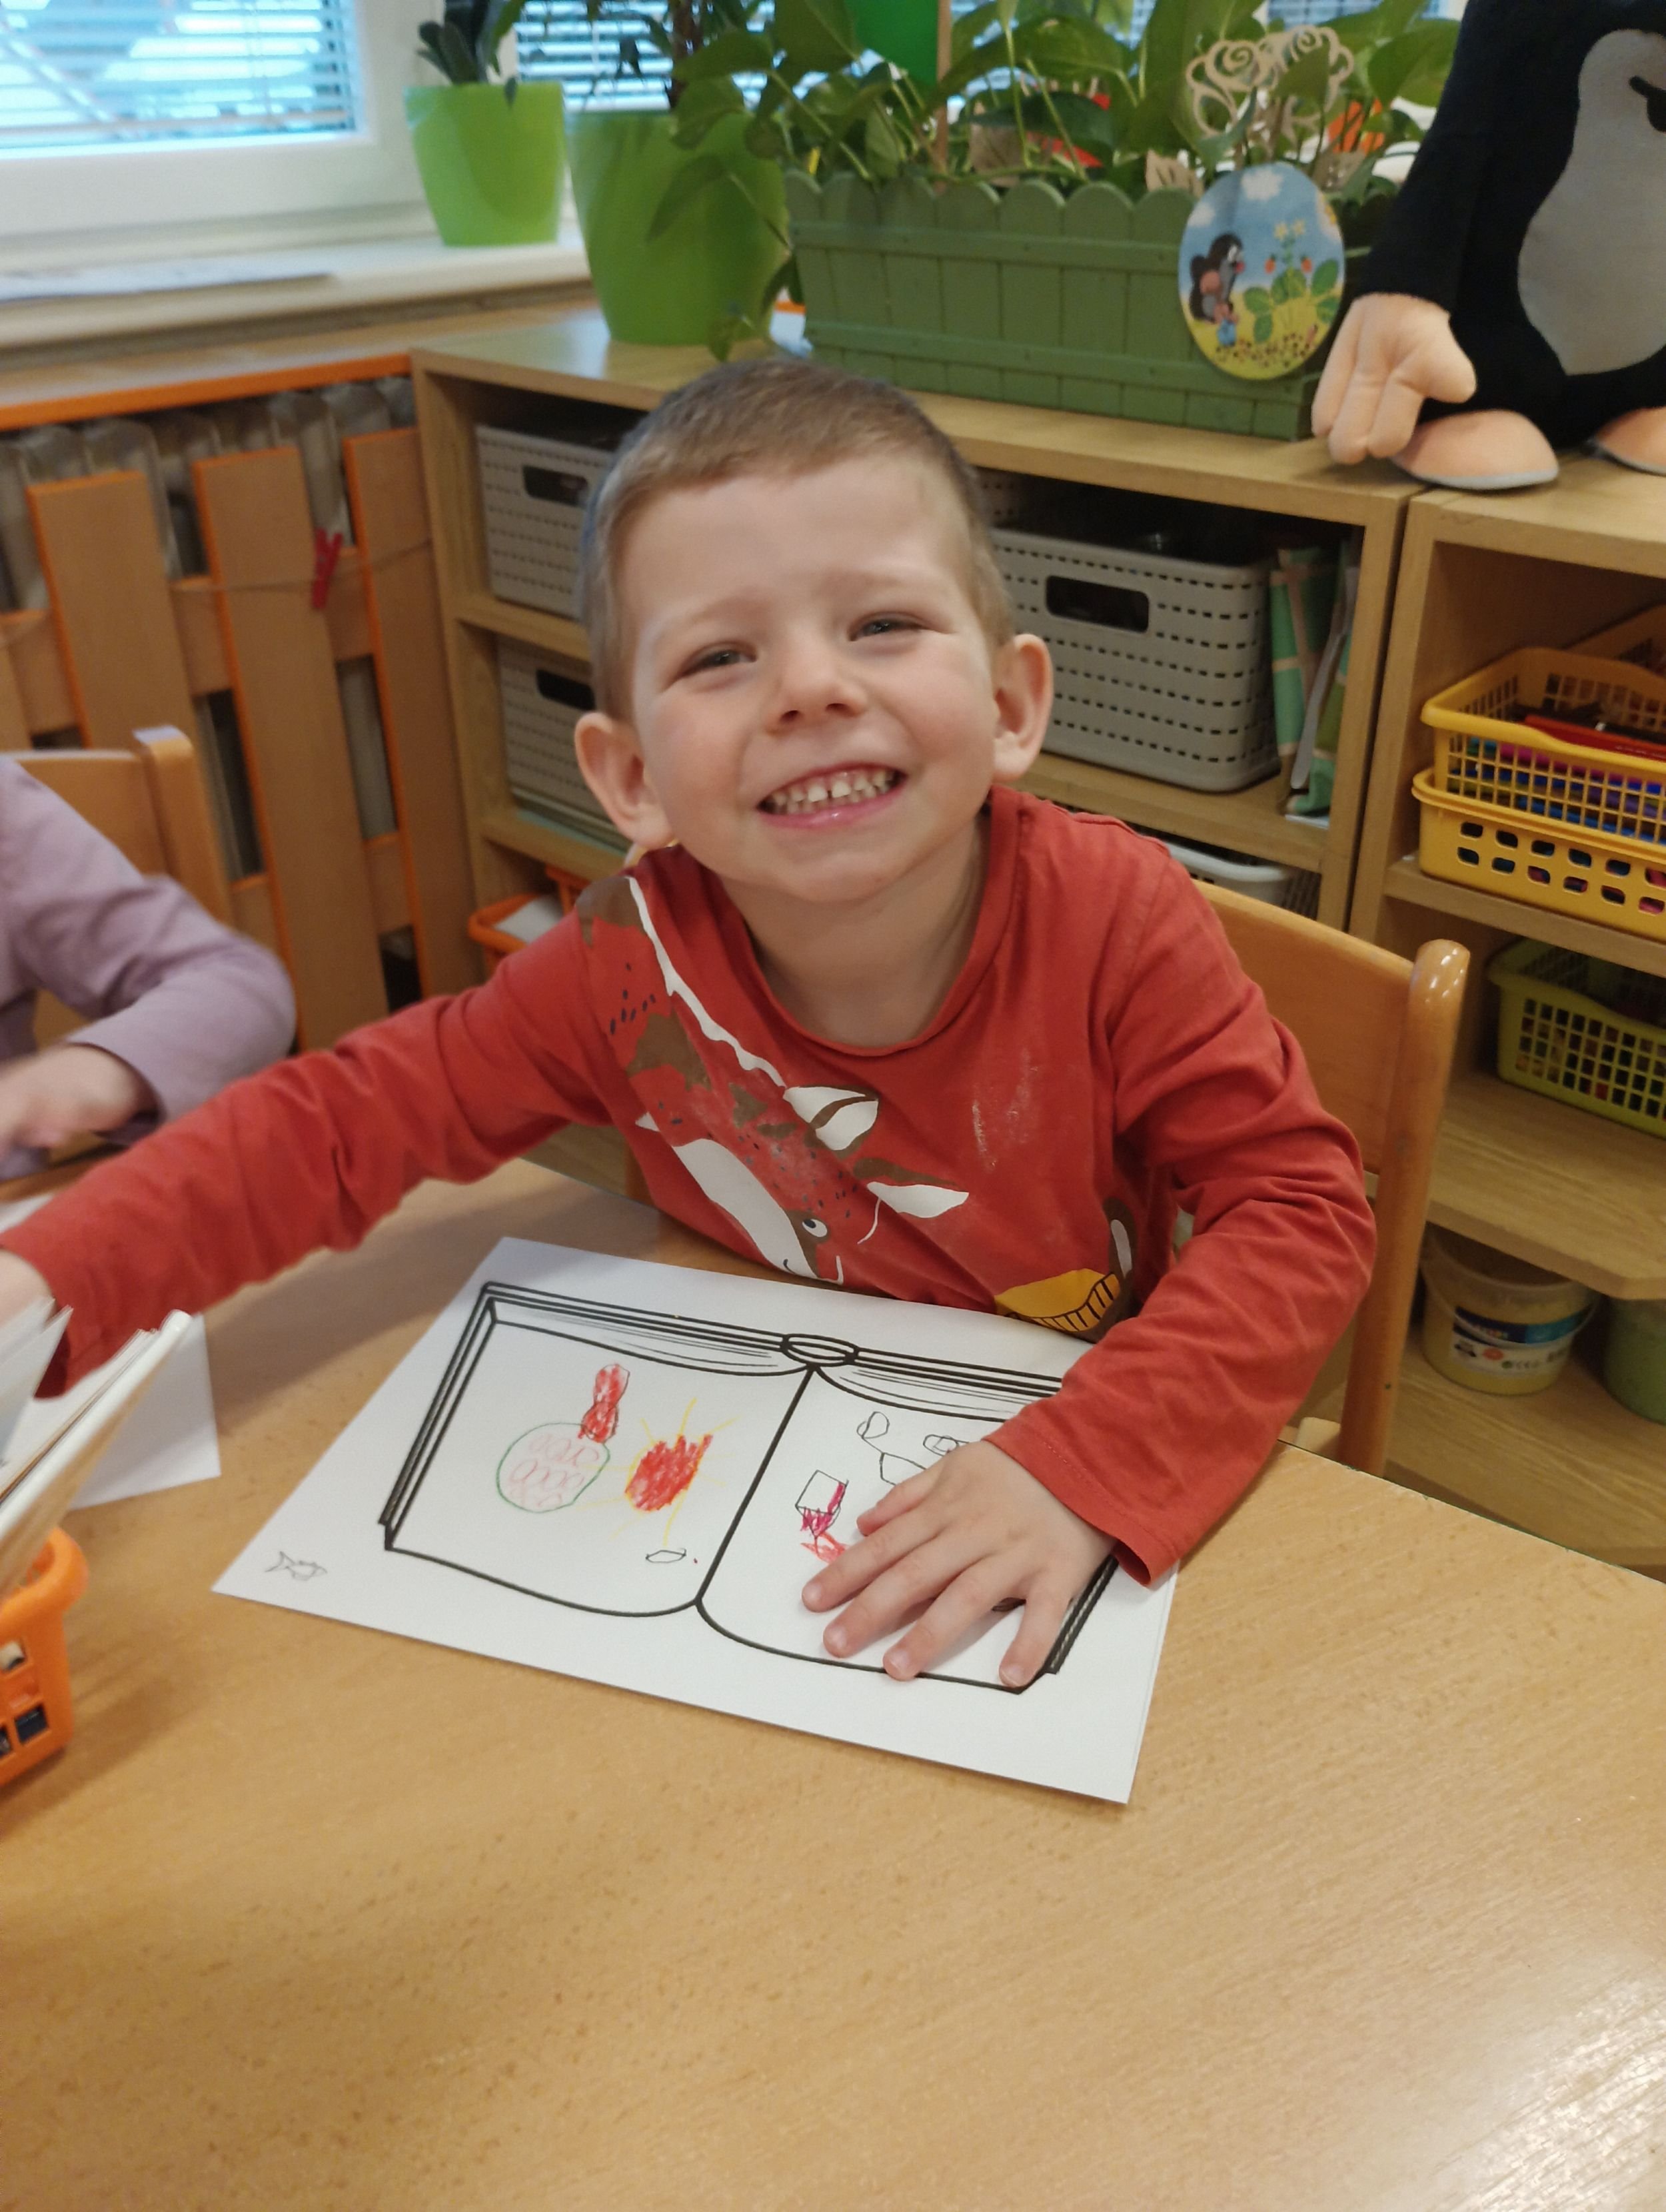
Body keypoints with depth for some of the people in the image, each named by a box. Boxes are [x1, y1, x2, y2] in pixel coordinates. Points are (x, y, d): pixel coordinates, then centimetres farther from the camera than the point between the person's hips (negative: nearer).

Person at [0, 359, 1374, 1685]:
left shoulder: (1113, 919, -25)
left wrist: (1085, 1468, -35)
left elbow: (1304, 1210, -22)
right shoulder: (630, 963, -17)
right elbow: (340, 1124, -9)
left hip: (1101, 1481, 2)